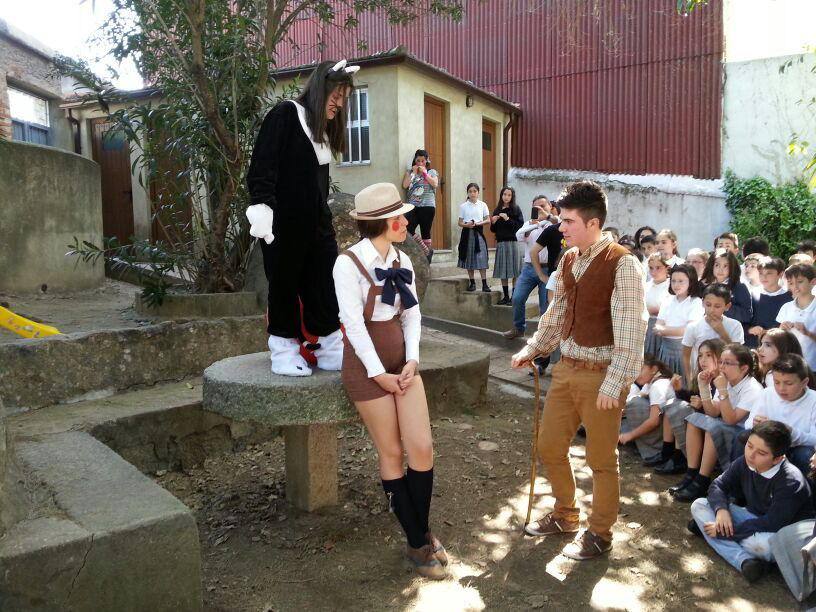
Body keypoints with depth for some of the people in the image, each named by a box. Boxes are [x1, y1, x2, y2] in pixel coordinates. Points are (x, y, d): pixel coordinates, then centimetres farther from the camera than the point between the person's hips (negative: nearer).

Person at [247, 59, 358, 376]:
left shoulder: (324, 129, 21)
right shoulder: (285, 115, -4)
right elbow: (262, 166, -14)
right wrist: (261, 205, -24)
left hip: (318, 223, 8)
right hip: (283, 222, -8)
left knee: (325, 288, 6)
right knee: (285, 285, 2)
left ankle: (330, 350, 15)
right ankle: (284, 352, 13)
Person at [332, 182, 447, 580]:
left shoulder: (402, 262, 7)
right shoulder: (348, 263, -13)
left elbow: (412, 313, 7)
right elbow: (354, 323, -16)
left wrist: (412, 360, -5)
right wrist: (378, 373, -14)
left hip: (402, 359, 6)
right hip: (366, 364, -5)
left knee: (422, 447, 0)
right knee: (391, 453, 4)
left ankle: (422, 530, 23)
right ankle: (417, 544, 19)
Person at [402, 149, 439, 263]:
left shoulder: (432, 172, 11)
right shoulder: (409, 172, 15)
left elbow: (435, 184, -7)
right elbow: (405, 185, 0)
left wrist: (424, 173, -6)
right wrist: (413, 172, -1)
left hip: (427, 206, -2)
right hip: (413, 206, 2)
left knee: (425, 233, 1)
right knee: (407, 229, -15)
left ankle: (427, 256, 11)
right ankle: (426, 251, -2)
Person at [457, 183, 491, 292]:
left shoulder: (482, 205, 6)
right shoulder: (463, 206, 6)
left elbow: (488, 220, 2)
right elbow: (460, 222, 4)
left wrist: (477, 223, -14)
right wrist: (466, 225, -17)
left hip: (478, 233, -1)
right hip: (467, 233, 1)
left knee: (481, 258, -7)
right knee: (469, 258, 4)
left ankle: (484, 284, -8)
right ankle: (472, 283, 12)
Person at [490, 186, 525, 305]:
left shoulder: (515, 209, -1)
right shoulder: (497, 210, 13)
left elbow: (520, 225, -10)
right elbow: (493, 230, 16)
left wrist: (508, 219, -17)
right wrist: (493, 222, -4)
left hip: (512, 242, -5)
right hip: (500, 242, 5)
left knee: (514, 271, -5)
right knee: (502, 271, 7)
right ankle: (505, 296, 15)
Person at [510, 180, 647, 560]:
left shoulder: (621, 264, -16)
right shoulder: (568, 260, 7)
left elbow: (630, 329, -19)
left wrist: (615, 383, -23)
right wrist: (532, 349, 23)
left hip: (600, 375, -7)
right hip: (566, 368, 8)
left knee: (601, 458, 8)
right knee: (549, 447, 17)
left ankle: (600, 533, 30)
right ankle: (565, 514, 41)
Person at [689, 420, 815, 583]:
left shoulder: (791, 481, -28)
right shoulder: (744, 463, -10)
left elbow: (773, 524, -31)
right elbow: (718, 486, 1)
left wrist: (723, 531, -29)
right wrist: (721, 509, -23)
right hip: (752, 518, 7)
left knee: (762, 543, -42)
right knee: (699, 505, -9)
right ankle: (744, 560, -25)